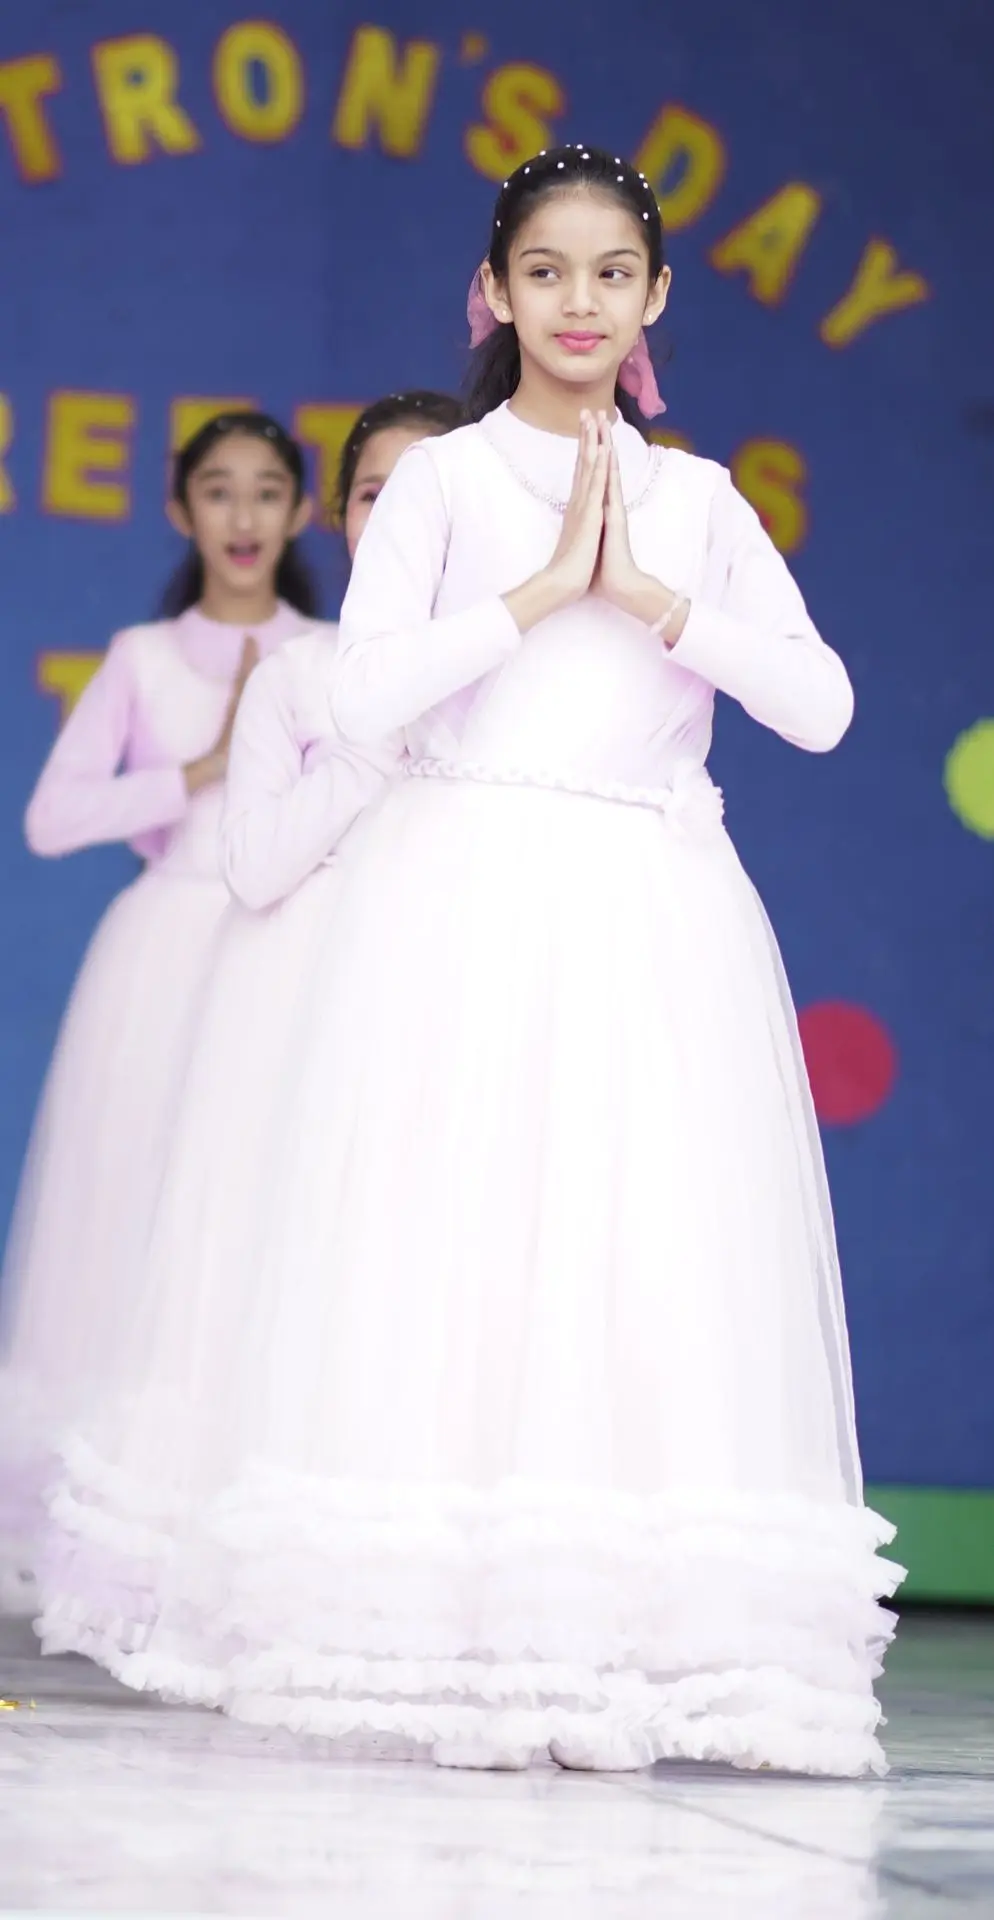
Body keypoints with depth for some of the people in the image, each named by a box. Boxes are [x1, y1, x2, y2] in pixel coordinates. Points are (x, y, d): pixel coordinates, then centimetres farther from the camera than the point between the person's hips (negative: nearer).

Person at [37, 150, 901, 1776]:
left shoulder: (700, 502, 15)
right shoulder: (443, 480, 8)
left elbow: (819, 707, 2)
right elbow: (364, 693, -7)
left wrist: (654, 600, -6)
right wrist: (541, 590, -8)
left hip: (649, 924, 2)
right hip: (467, 899, -2)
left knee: (650, 1259, -5)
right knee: (458, 1244, -8)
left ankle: (613, 1652, -3)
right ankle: (457, 1647, -5)